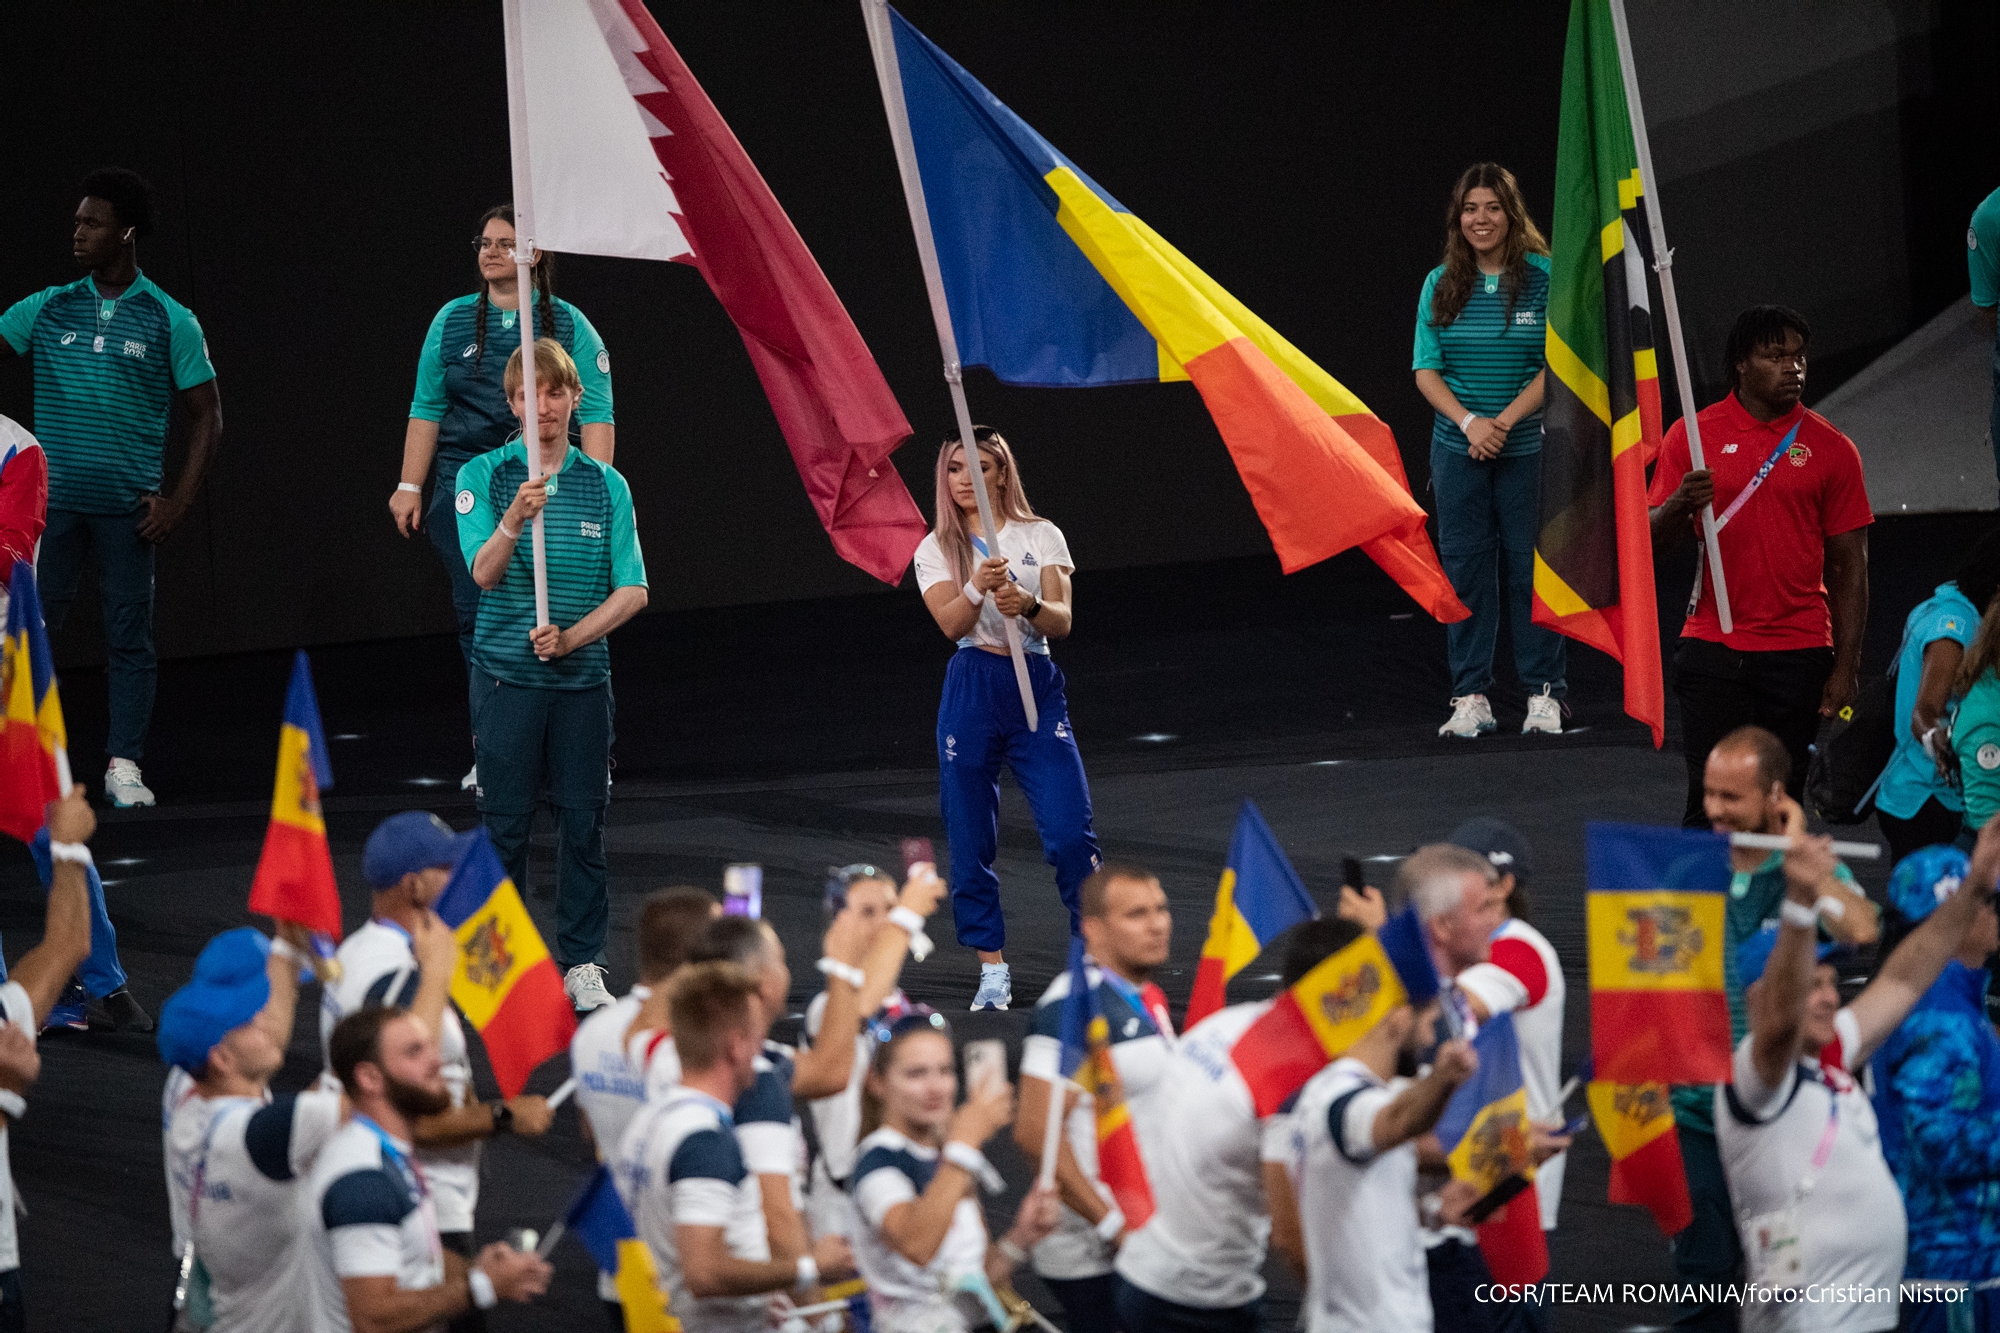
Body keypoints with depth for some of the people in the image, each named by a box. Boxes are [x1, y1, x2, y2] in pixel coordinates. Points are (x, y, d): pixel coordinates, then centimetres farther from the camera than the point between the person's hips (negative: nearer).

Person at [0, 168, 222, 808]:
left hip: (129, 508, -2)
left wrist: (180, 501, -4)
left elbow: (206, 415, 4)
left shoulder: (170, 322, 2)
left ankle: (124, 767, 7)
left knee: (129, 637, 1)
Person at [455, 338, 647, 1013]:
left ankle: (582, 963, 14)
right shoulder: (484, 476, -2)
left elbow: (632, 590, 0)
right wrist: (515, 518, -34)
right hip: (508, 673, -2)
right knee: (505, 824, 2)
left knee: (584, 823, 5)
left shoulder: (606, 485, 3)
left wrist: (572, 636, -14)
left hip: (583, 676, 2)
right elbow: (484, 573, -15)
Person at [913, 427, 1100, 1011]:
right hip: (971, 693, 1)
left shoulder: (1041, 537, 6)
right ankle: (993, 970, 10)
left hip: (1037, 686, -1)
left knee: (1070, 832, -11)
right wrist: (978, 587, -31)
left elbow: (1062, 621, -5)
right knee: (971, 841, 0)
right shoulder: (936, 550, 7)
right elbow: (951, 622, -11)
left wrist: (1028, 604, -27)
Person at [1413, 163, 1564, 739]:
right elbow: (1427, 370, 3)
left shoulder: (1544, 279, -2)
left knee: (1529, 565, 0)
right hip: (1458, 448, 2)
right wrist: (1468, 422, -13)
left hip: (1528, 448, -2)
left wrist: (1504, 420, -15)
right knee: (1465, 567, 2)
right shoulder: (1441, 285, 5)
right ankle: (1470, 697, 7)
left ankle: (1544, 693, 8)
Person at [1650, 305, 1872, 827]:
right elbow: (1651, 543, 5)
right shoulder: (1692, 436, 4)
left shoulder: (1831, 449, 4)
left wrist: (1846, 667, -1)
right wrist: (1679, 505, -18)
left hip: (1799, 656, 0)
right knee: (1710, 799, -4)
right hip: (1712, 647, 0)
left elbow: (1848, 567, 5)